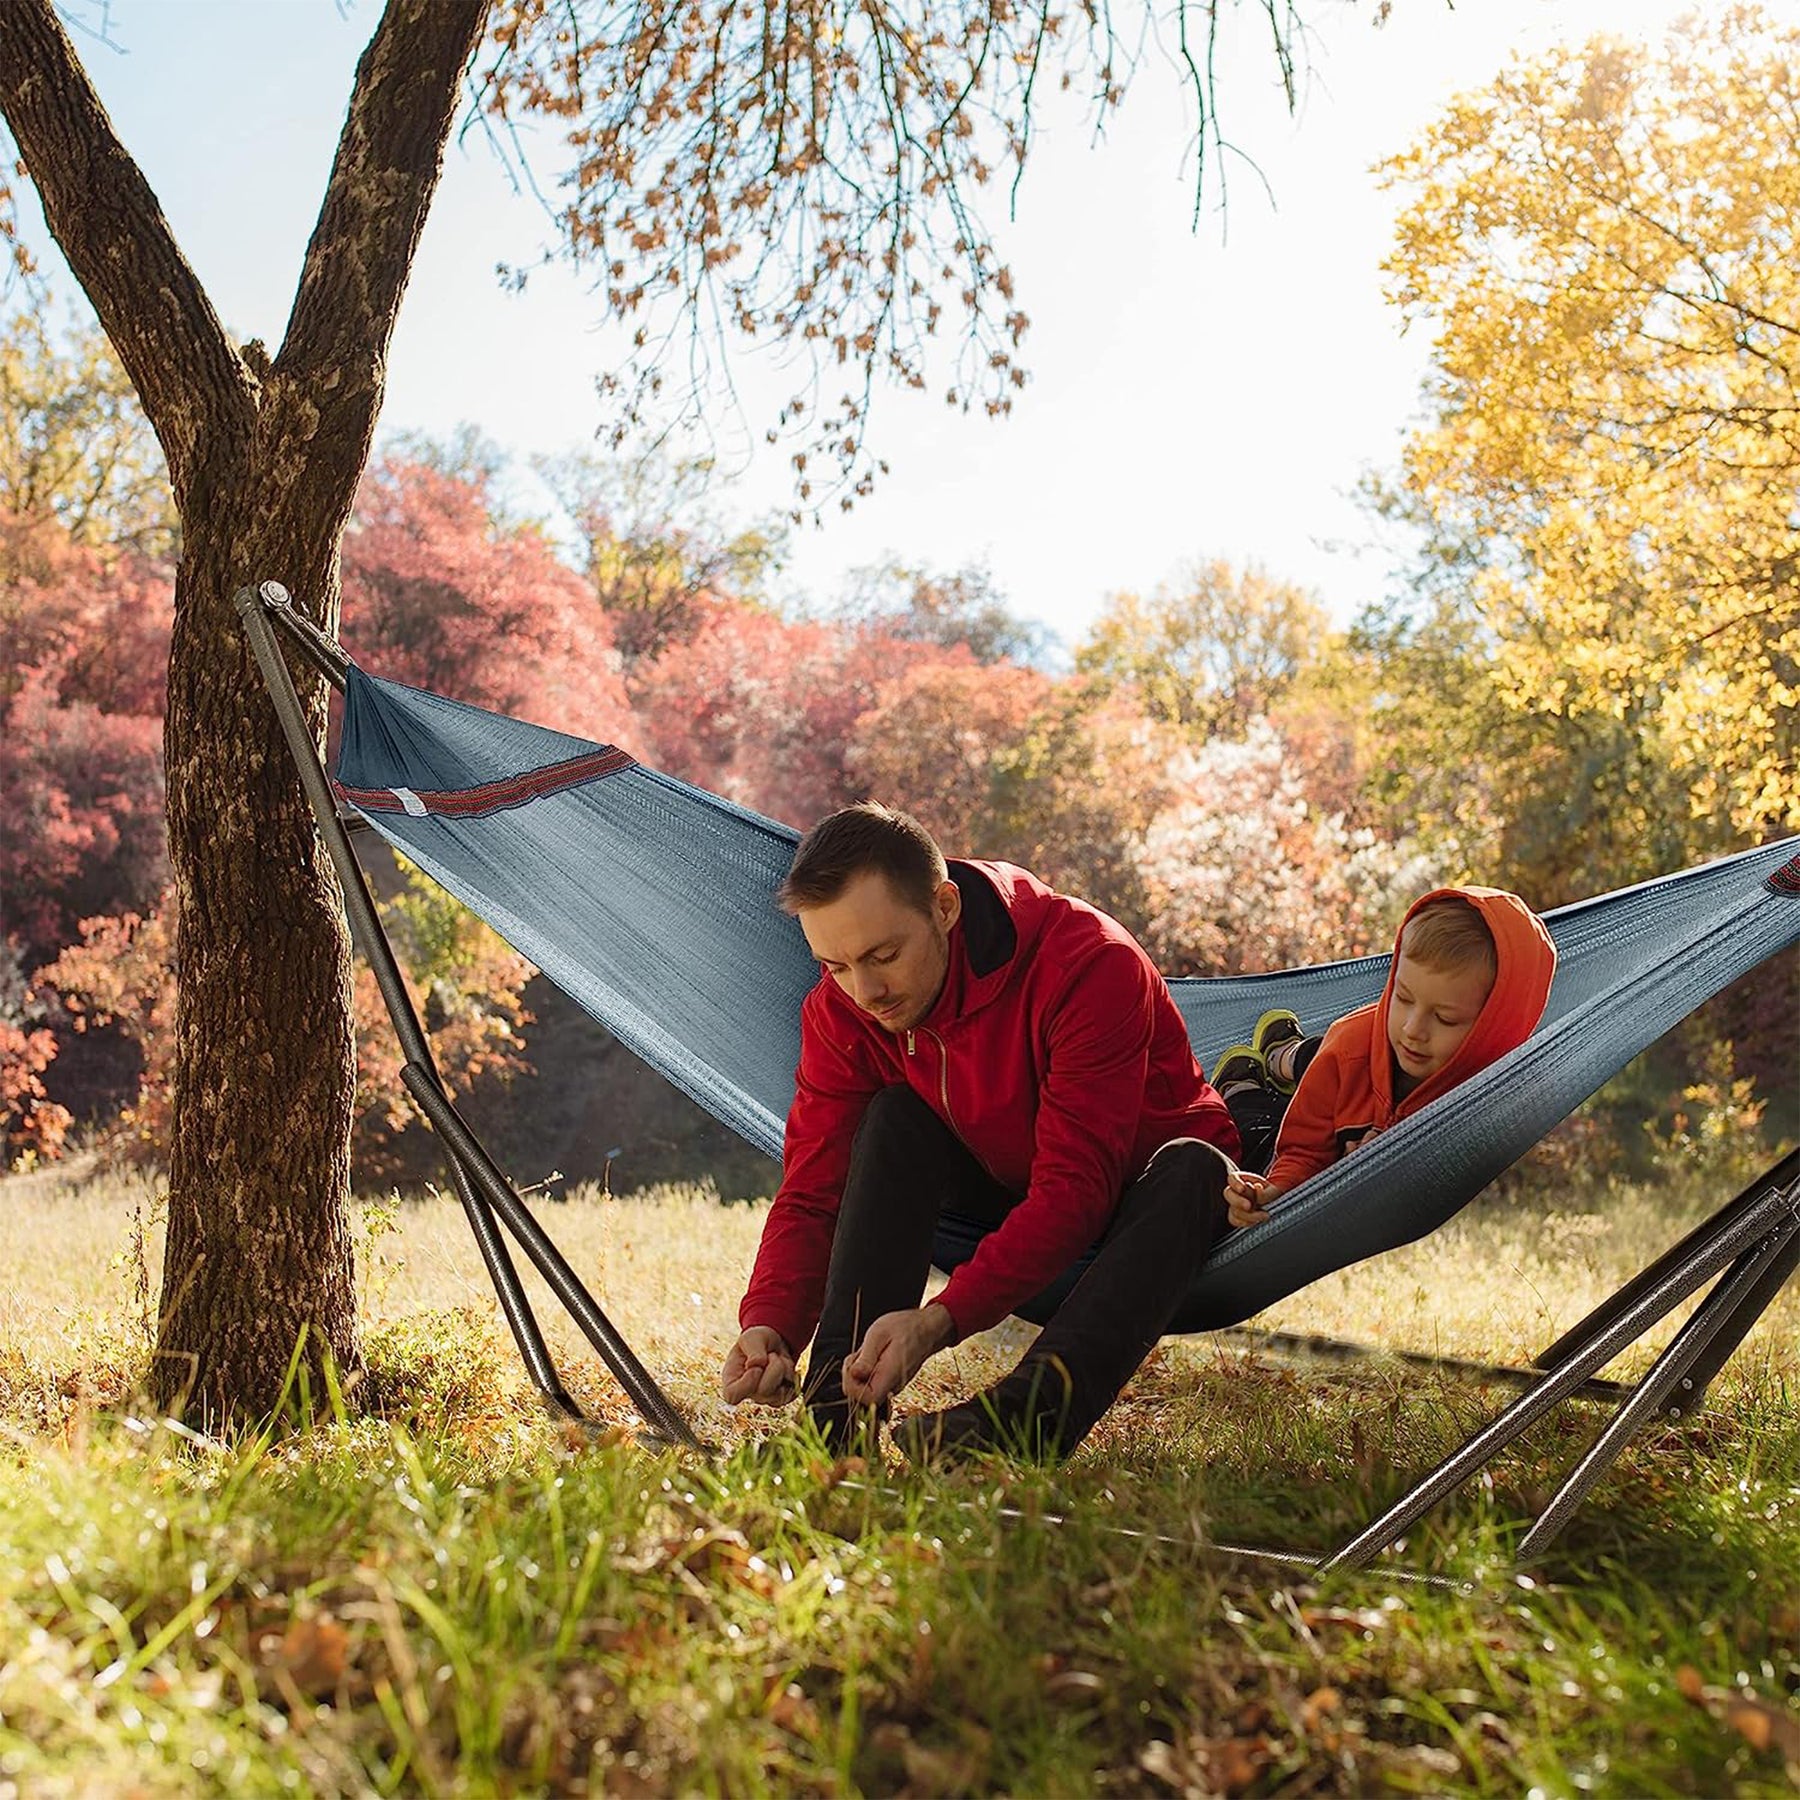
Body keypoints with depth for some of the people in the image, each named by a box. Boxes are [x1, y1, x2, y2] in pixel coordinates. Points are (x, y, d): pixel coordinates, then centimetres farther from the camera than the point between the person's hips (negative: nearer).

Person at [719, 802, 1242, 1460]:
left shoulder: (1092, 964, -34)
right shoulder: (841, 1007, -17)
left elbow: (1074, 1187, -39)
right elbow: (811, 1192, -17)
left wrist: (938, 1321, -49)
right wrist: (768, 1324, -36)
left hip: (1150, 1208, -3)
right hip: (1008, 1196, 4)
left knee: (1190, 1166, -38)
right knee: (894, 1118, -24)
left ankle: (1026, 1414, -54)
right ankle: (840, 1408, -30)